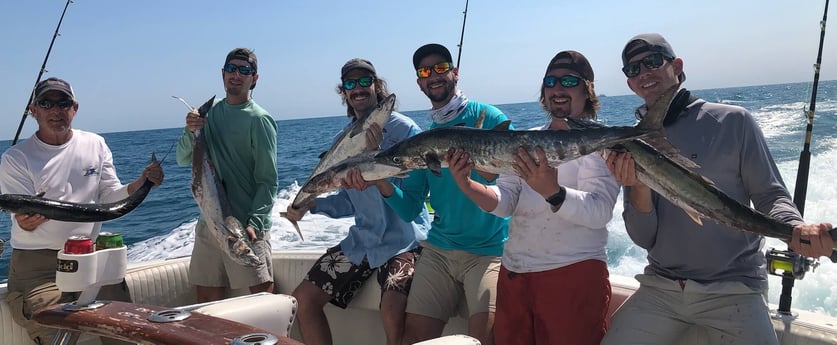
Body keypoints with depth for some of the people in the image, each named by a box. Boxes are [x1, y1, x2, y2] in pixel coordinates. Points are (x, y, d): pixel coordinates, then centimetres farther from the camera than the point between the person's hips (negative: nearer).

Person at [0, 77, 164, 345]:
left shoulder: (95, 144, 7)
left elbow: (111, 196, 6)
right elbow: (22, 219, -7)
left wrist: (141, 183, -14)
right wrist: (26, 221, -32)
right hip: (38, 264, -2)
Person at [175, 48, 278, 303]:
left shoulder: (259, 119, -6)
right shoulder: (210, 114, 12)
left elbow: (268, 181, -9)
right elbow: (183, 160, 12)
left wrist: (254, 223, -21)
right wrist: (190, 132, -7)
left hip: (246, 226, -6)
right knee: (207, 300, 12)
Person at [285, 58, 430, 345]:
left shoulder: (404, 128, -9)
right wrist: (310, 205, 0)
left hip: (403, 239, -6)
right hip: (362, 239, 7)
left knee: (392, 314, -30)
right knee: (303, 299, 3)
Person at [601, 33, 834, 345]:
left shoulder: (733, 121, -3)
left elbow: (770, 196, 0)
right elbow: (644, 239, 1)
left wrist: (796, 227, -22)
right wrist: (638, 187, -17)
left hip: (733, 288, -2)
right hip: (660, 288, 3)